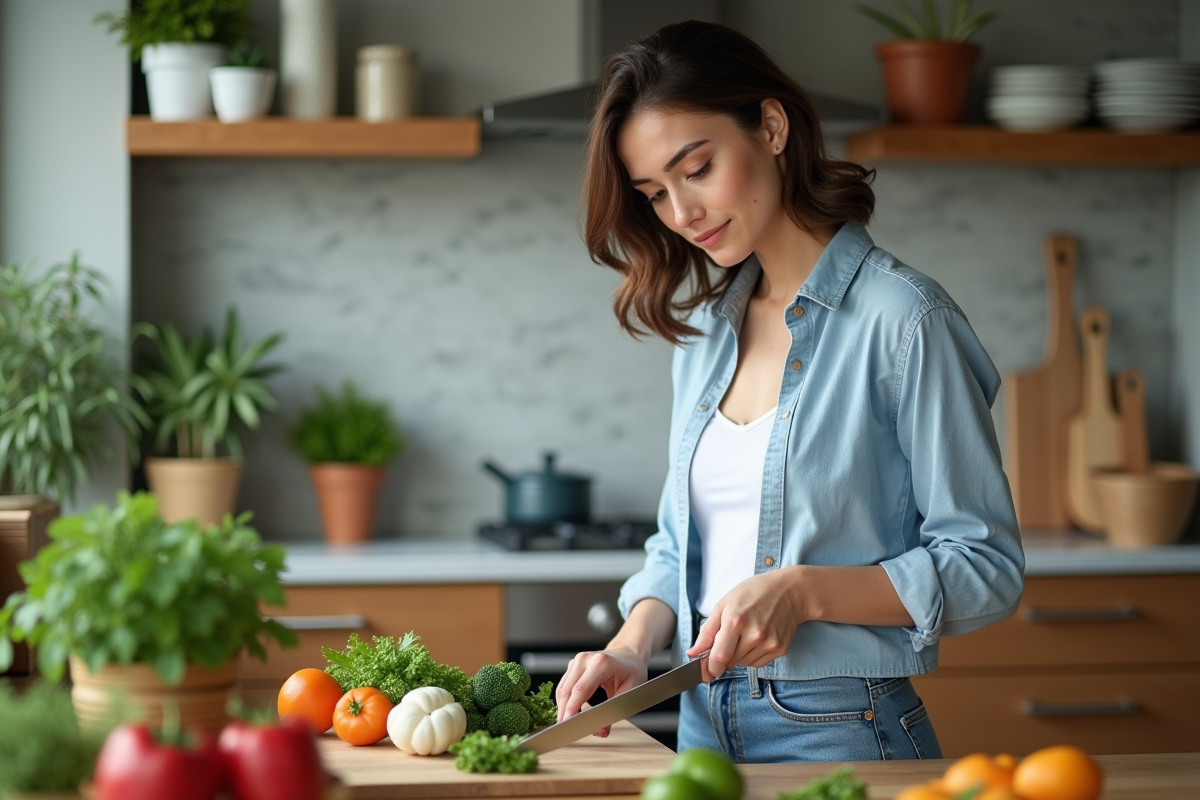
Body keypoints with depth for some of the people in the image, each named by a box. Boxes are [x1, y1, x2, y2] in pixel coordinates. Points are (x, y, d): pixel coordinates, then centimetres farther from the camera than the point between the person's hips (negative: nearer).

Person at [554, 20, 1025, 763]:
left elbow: (987, 569, -13)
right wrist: (634, 647, -4)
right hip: (705, 723, 7)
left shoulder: (902, 318, -13)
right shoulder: (704, 325, 8)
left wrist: (803, 591, -22)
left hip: (843, 730, -6)